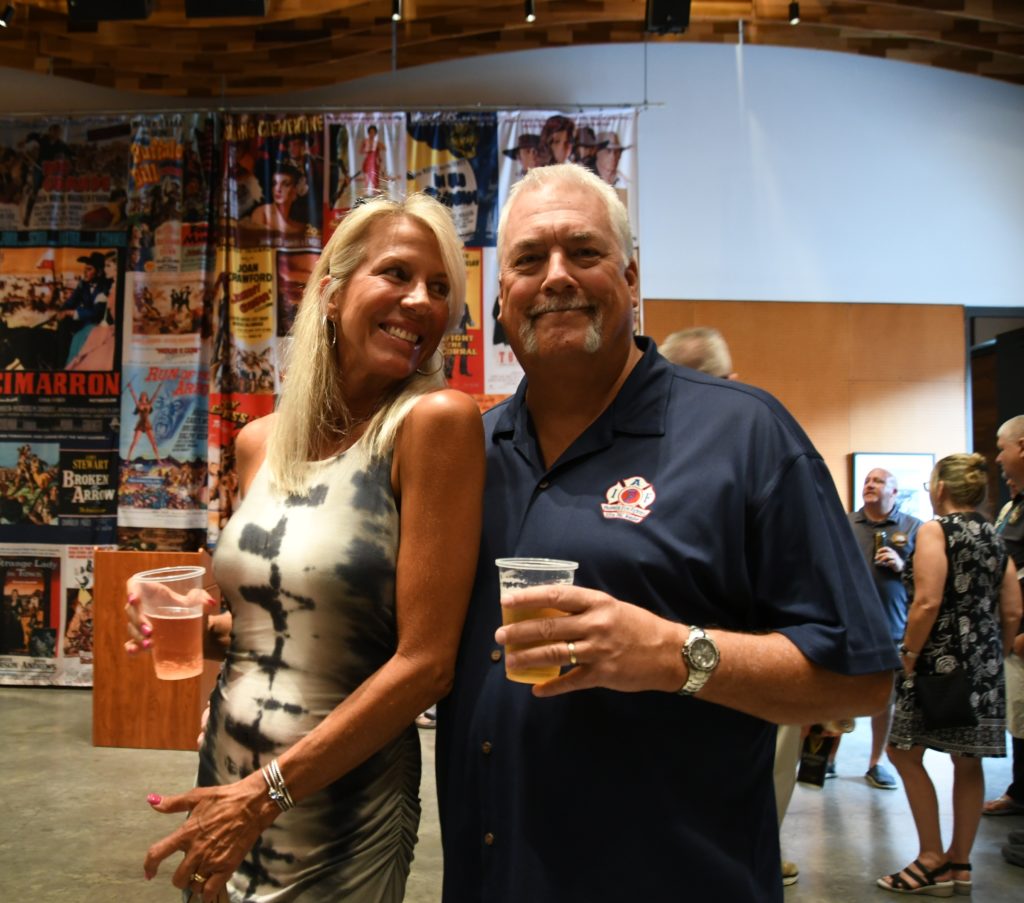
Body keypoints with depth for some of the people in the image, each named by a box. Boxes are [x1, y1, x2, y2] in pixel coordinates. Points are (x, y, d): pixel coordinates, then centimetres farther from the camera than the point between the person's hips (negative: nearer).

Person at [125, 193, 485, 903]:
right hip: (223, 778, 6)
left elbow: (426, 662, -19)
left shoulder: (437, 420, -18)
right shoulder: (260, 442, 0)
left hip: (340, 821, -5)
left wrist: (266, 795, -17)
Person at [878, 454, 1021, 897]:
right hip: (983, 665, 8)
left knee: (905, 752, 2)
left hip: (941, 658, -8)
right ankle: (960, 864, 20)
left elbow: (928, 602, -20)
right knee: (968, 761, 12)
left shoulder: (934, 530, -10)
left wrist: (907, 656, -13)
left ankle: (933, 861, 5)